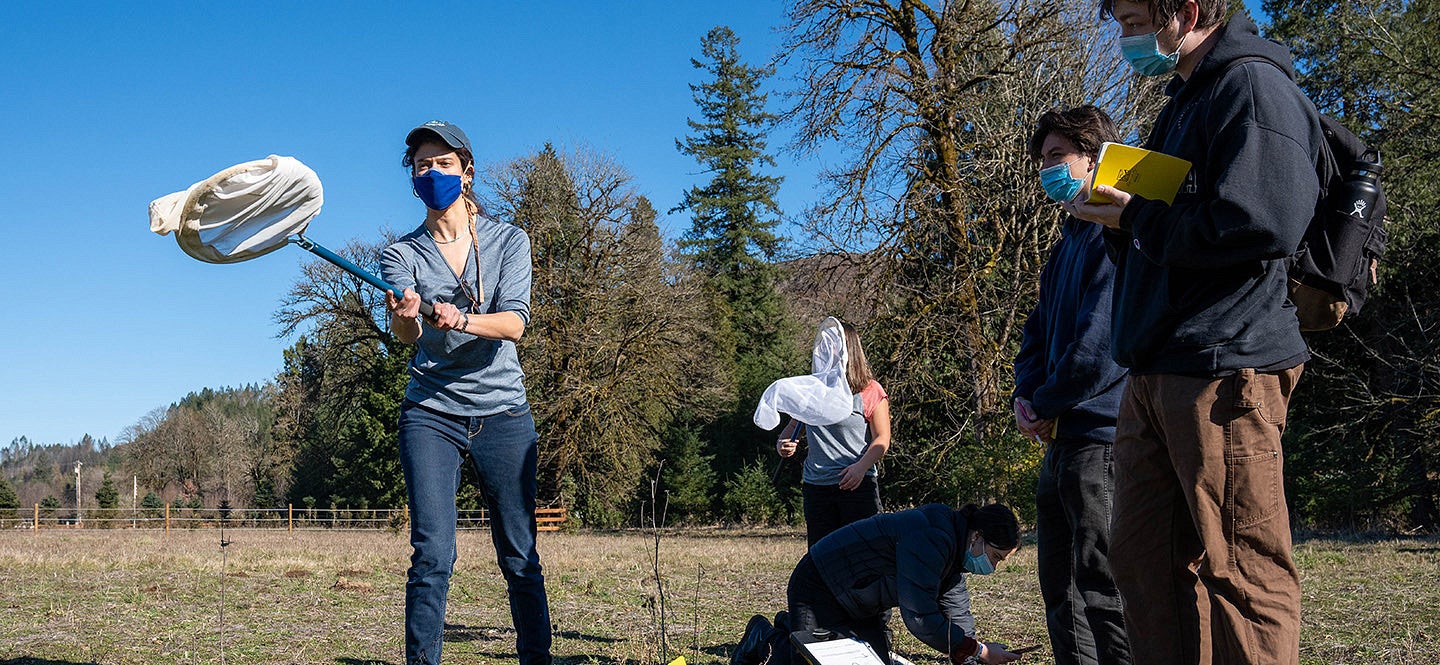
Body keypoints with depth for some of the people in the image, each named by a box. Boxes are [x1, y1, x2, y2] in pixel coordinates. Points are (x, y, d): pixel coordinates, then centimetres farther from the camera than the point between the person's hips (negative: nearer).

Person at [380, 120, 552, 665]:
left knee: (521, 560, 1)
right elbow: (403, 334, -12)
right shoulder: (402, 253, 6)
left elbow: (515, 323, -10)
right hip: (431, 414, 0)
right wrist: (404, 317, -36)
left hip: (503, 414, 0)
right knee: (432, 556, -10)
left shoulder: (508, 241, 6)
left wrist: (460, 319, -29)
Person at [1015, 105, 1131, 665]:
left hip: (1103, 435, -10)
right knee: (1062, 593, 15)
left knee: (1104, 593, -9)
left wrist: (1049, 403, -9)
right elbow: (1040, 329, 22)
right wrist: (1026, 395, 4)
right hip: (1063, 440, 10)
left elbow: (1104, 336, -20)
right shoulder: (1068, 243, 20)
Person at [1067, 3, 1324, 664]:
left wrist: (1137, 219, -9)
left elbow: (1260, 224, -21)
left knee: (1238, 569, -6)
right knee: (1141, 558, 10)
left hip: (1224, 368, -10)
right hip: (1153, 373, 10)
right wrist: (1118, 219, 7)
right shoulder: (1183, 103, 23)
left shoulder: (1254, 87, -6)